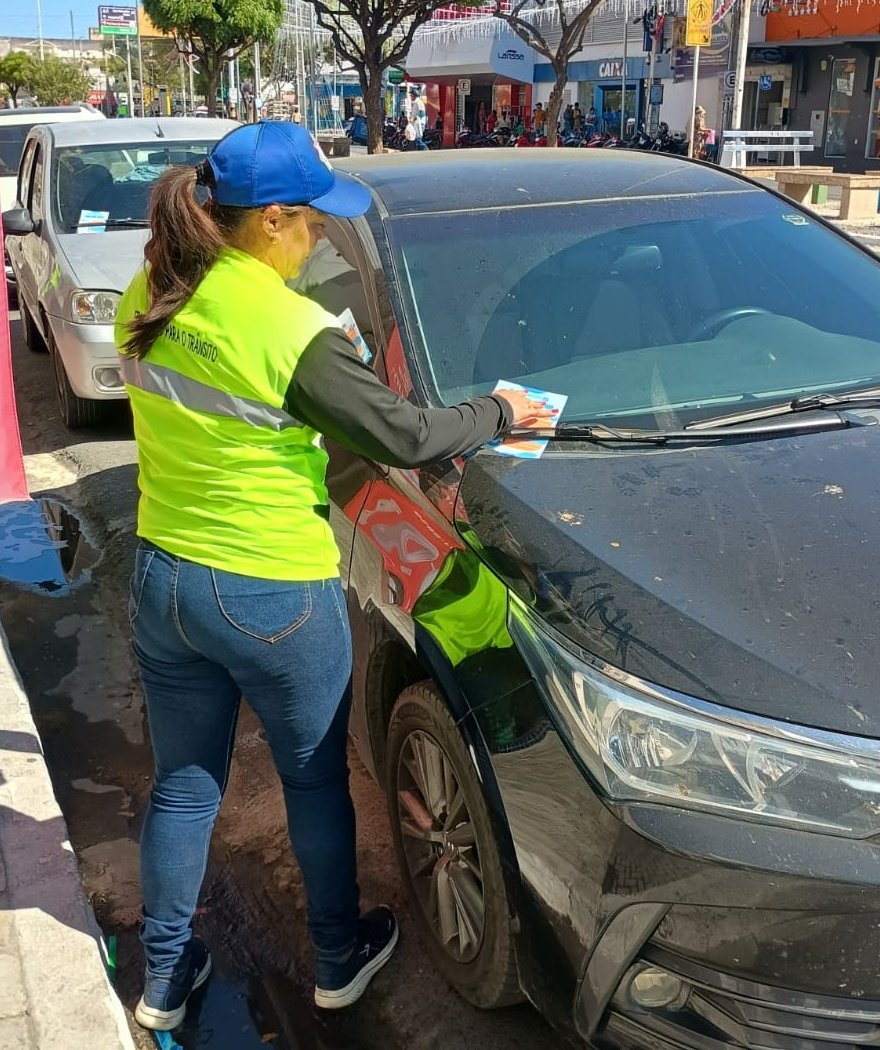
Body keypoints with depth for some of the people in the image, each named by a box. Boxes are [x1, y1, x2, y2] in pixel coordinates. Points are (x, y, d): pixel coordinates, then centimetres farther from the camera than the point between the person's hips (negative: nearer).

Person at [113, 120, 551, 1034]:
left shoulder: (148, 299, -2)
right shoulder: (294, 330, -23)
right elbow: (406, 439, -15)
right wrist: (499, 411, 1)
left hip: (162, 580, 6)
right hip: (274, 599, -6)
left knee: (180, 787, 22)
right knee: (316, 782, 18)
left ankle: (164, 978, 38)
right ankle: (339, 959, 40)